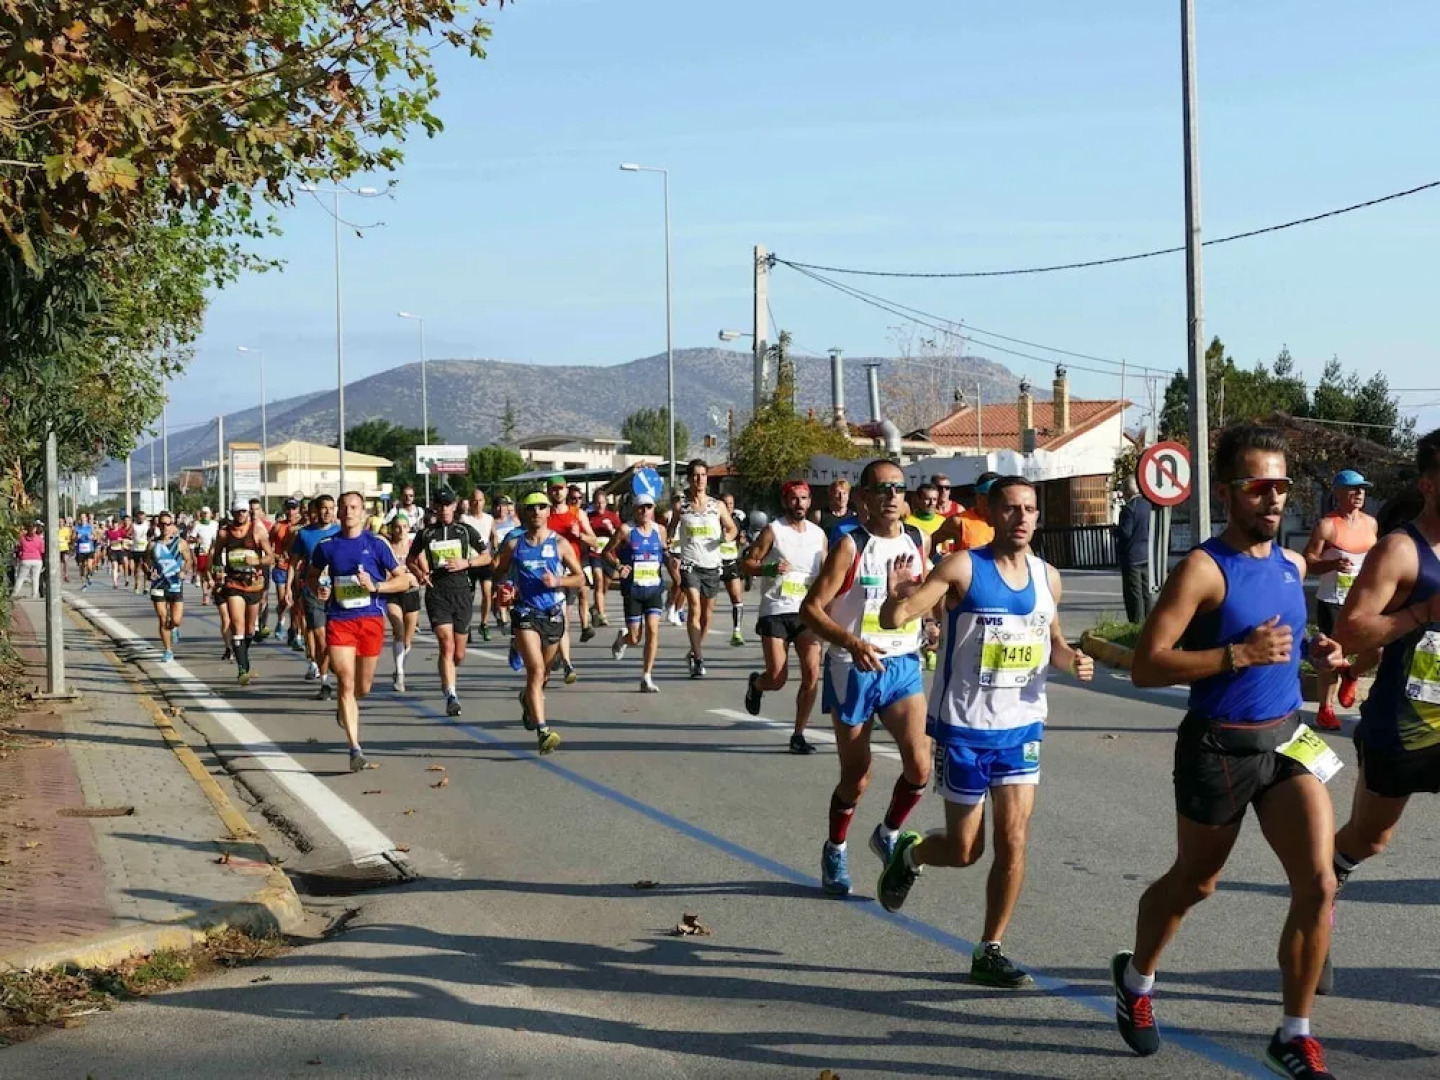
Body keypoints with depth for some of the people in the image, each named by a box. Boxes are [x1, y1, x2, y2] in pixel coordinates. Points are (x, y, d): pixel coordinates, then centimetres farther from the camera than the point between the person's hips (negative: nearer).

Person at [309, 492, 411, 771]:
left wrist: (375, 586, -14)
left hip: (371, 619, 0)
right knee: (346, 682, -11)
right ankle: (355, 748, -12)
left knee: (363, 687, 11)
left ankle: (345, 706, 48)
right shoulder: (327, 546, 4)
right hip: (338, 620, 0)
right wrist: (317, 590, -3)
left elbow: (403, 580, 2)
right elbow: (311, 576, 20)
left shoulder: (377, 544, 0)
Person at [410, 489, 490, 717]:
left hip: (462, 592, 1)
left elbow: (487, 557, 10)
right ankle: (451, 696, -19)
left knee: (459, 654, 8)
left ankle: (447, 679, 39)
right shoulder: (425, 533, 6)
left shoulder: (465, 531, 6)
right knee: (447, 645, -18)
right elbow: (411, 560, 18)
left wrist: (466, 563, -7)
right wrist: (419, 573, -2)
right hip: (436, 593, -1)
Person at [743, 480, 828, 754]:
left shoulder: (818, 534, 11)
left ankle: (799, 734, 4)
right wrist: (770, 569, -22)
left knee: (812, 673, -8)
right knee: (777, 678, -6)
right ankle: (755, 684, 32)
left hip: (807, 611, 4)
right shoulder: (773, 530, -4)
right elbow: (748, 563, -4)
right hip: (776, 611, -4)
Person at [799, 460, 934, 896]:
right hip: (854, 669, -4)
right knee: (856, 776, 5)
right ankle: (835, 850, 30)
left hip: (904, 665, 4)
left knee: (920, 766, -10)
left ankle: (888, 834, 17)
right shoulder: (850, 545, -12)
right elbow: (811, 608, -16)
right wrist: (852, 643, -29)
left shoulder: (918, 541, 3)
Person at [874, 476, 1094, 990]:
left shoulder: (1047, 577, 4)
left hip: (1022, 726, 4)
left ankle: (990, 952, 9)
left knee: (1013, 842, -3)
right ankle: (908, 854, 39)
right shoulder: (963, 568, -13)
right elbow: (894, 618, -18)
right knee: (963, 849, 6)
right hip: (963, 727, -4)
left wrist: (1072, 659, -3)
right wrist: (897, 595, -41)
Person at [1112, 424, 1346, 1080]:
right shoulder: (1203, 568, -17)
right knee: (1193, 883, 15)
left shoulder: (1292, 564, 5)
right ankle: (1135, 977, 44)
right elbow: (1145, 667, -22)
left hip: (1287, 741, 5)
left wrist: (1313, 652, 4)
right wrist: (1239, 655, -28)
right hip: (1219, 749, -5)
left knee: (1318, 884, -10)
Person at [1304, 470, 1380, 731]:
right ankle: (1325, 710, 13)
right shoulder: (1326, 526, -12)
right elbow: (1308, 562, -13)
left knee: (1376, 651, -5)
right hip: (1332, 602, -5)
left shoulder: (1371, 523, 7)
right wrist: (1333, 564, -29)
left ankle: (1351, 675, 27)